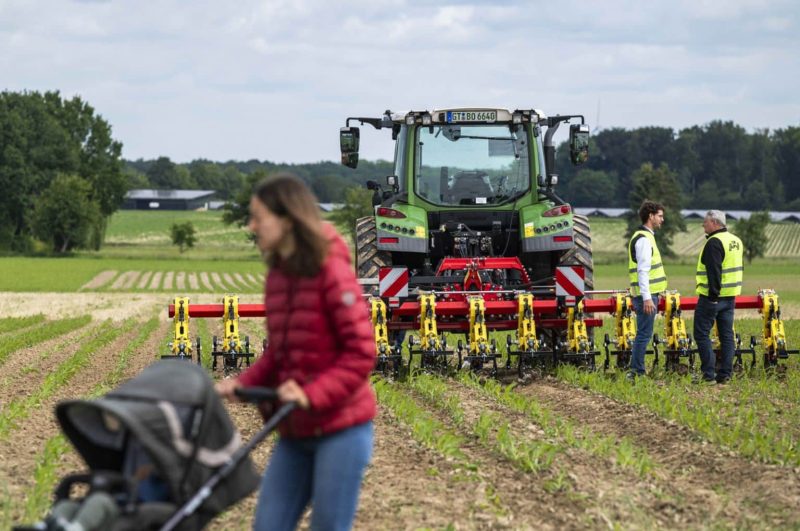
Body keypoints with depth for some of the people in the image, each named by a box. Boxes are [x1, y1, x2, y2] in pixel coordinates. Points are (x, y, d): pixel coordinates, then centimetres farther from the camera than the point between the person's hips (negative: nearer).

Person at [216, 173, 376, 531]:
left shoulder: (332, 271, -14)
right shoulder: (277, 274, 8)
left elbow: (361, 353, -16)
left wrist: (312, 394, -24)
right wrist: (243, 384, -1)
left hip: (340, 427, -7)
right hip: (295, 432, 7)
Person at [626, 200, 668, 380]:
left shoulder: (645, 237, 19)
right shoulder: (643, 239, -14)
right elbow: (643, 271, -20)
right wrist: (647, 298, -24)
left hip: (648, 295, 10)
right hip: (646, 296, -10)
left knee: (643, 334, 12)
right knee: (644, 334, -8)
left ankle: (636, 372, 16)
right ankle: (636, 372, -6)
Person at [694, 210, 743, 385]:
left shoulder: (714, 242, -16)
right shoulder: (736, 241, 14)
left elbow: (714, 271, -23)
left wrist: (713, 295, -23)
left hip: (712, 297, -9)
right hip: (730, 296, 9)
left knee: (702, 334, -2)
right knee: (726, 335, 10)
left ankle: (709, 374, -6)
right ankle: (725, 374, 11)